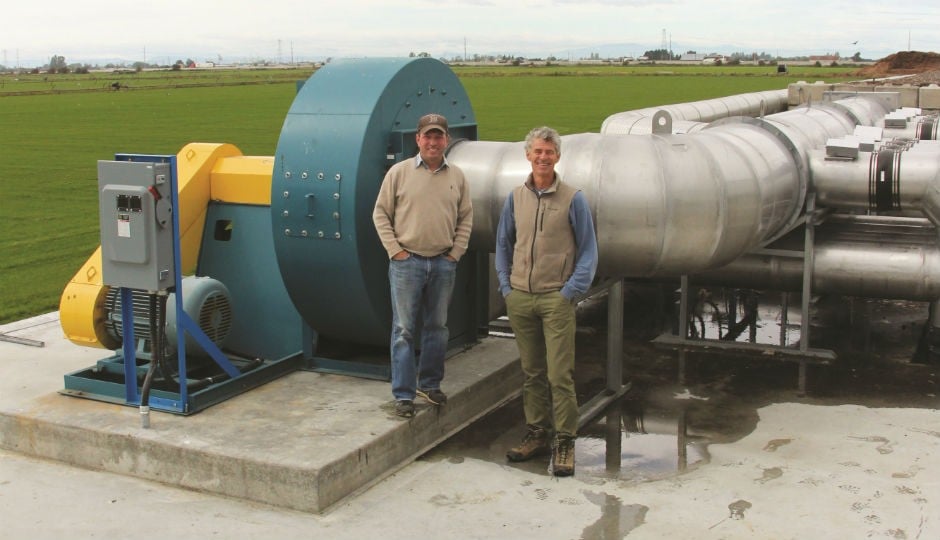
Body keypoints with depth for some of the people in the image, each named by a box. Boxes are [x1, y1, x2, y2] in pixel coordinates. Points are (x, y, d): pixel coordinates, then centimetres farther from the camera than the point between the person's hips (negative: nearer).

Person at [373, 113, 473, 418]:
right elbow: (381, 213, 0)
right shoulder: (399, 172, -2)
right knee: (404, 330, 0)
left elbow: (465, 218, 12)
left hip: (443, 264, 3)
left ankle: (430, 384, 28)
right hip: (407, 262, -3)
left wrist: (456, 252, 3)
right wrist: (394, 249, -7)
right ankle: (403, 395, 7)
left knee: (438, 327, 13)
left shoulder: (457, 177, 6)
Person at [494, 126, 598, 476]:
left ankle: (564, 443, 2)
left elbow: (588, 250, 0)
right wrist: (505, 285, 8)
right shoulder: (516, 198, 9)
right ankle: (537, 434, 21)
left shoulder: (572, 199, -1)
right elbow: (503, 244, 17)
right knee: (531, 372, 11)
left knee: (559, 374, -5)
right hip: (519, 299, 4)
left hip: (556, 299, -4)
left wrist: (572, 290, -7)